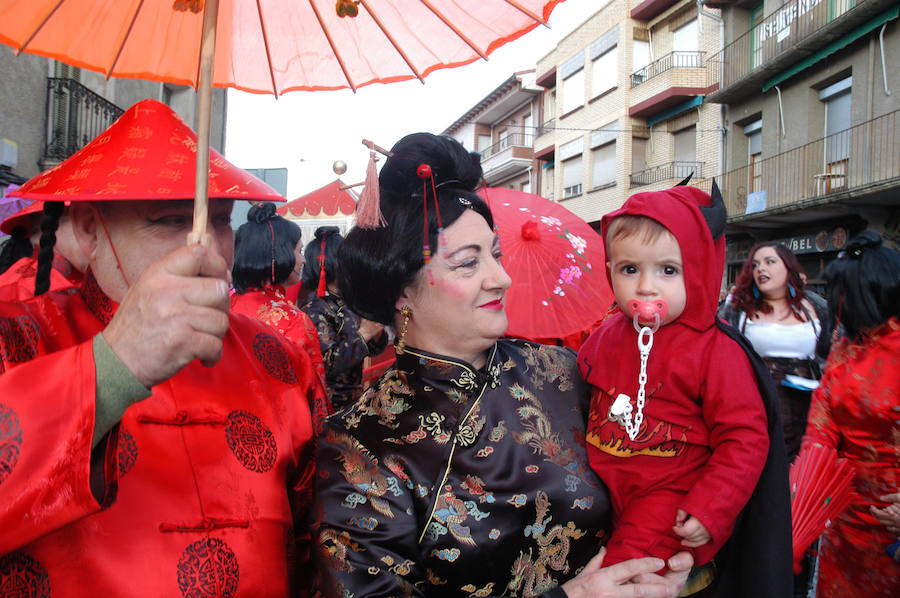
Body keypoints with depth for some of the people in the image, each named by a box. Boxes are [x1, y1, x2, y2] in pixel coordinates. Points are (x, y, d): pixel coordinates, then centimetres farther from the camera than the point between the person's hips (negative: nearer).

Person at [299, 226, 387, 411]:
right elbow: (327, 363, -23)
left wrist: (377, 331, -11)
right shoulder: (314, 308, -16)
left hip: (354, 397, 7)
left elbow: (372, 349, 9)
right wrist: (363, 334, -25)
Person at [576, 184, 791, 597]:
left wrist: (709, 512, -17)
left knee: (628, 560, -23)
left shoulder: (715, 351, -13)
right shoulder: (606, 336, 4)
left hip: (669, 495, -5)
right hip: (600, 486, 6)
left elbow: (745, 438, -12)